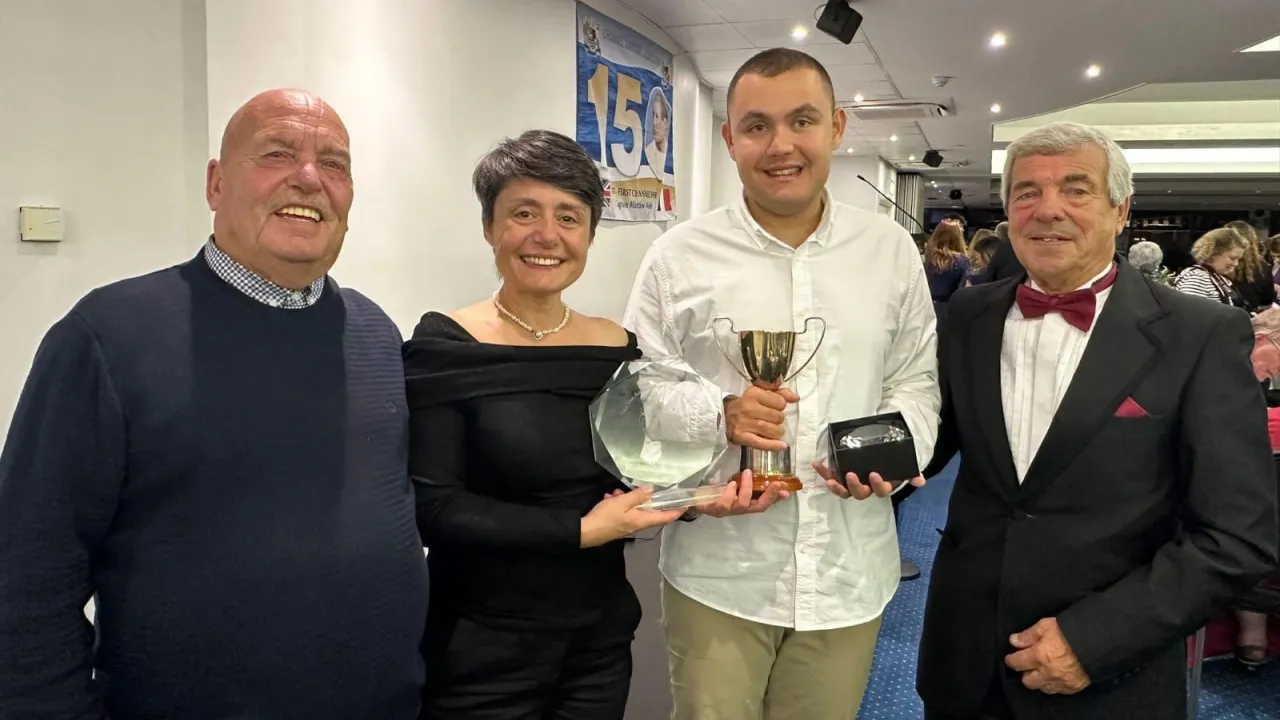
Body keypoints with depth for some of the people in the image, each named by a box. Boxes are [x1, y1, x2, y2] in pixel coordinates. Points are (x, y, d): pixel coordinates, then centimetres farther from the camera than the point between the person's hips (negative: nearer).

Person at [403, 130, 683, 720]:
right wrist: (579, 531, -19)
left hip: (601, 641, 5)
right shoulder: (445, 346, -12)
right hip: (481, 650, -4)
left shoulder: (618, 349, 1)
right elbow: (433, 509, -17)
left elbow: (634, 484, 8)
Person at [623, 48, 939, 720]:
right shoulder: (679, 256, -4)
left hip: (849, 572, 3)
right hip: (717, 574, -2)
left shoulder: (891, 250, 4)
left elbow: (917, 377, 10)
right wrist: (715, 418, -19)